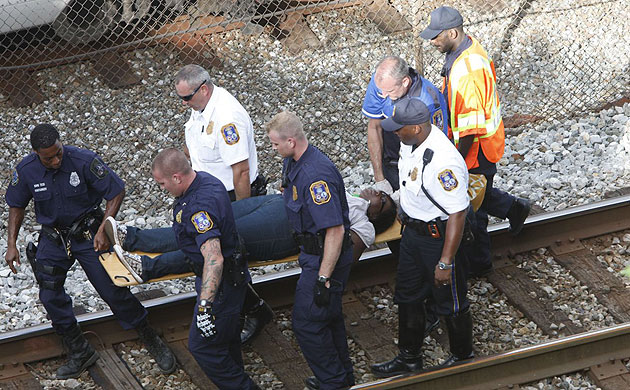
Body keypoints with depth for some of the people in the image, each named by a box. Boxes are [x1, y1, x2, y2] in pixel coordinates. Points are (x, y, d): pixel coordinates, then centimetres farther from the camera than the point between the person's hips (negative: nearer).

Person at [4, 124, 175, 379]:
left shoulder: (84, 161, -23)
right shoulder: (26, 171, -13)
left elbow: (116, 192, -13)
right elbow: (17, 206, 5)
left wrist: (103, 229, -20)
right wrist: (11, 245, -1)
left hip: (88, 235, -3)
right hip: (53, 239, 3)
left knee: (113, 291, -5)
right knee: (50, 297, -1)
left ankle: (152, 341, 11)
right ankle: (79, 353, 16)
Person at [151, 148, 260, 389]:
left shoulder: (200, 207, -32)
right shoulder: (205, 179, -1)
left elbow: (214, 259, -40)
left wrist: (205, 305, -44)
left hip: (222, 283, -10)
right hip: (232, 276, 10)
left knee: (202, 346, -2)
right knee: (226, 339, 22)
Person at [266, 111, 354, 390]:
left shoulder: (317, 176, -30)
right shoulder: (293, 162, 1)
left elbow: (335, 231, -30)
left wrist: (324, 278, -28)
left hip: (325, 259, -10)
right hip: (314, 251, 10)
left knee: (307, 323, -3)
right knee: (328, 315, 22)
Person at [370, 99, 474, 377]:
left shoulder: (443, 162, -35)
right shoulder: (411, 142, -7)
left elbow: (457, 214, -30)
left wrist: (446, 262, -26)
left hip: (439, 236, -9)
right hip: (413, 230, 9)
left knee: (450, 302, 13)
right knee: (408, 295, 21)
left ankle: (462, 357, 36)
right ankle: (409, 358, 39)